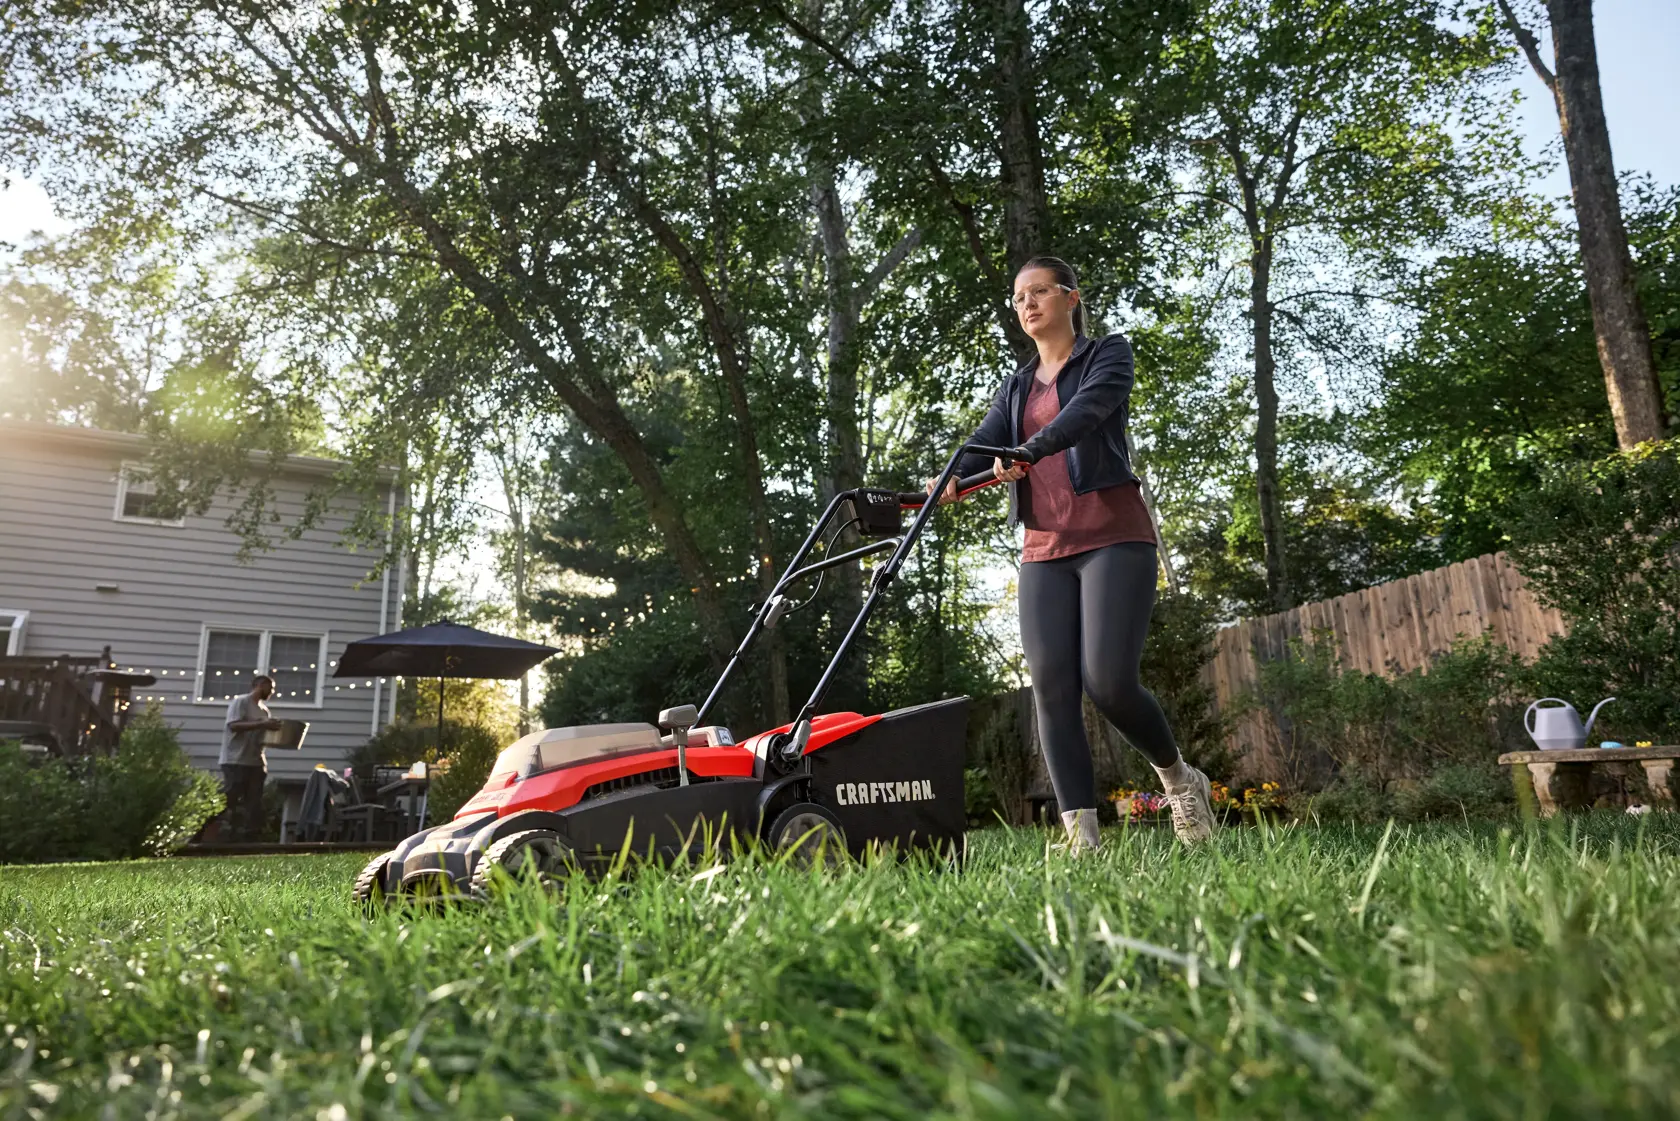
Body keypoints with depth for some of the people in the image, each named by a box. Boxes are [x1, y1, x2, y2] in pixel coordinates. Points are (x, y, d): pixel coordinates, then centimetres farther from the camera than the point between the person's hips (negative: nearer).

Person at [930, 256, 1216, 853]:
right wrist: (950, 478, -19)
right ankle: (1081, 835, -6)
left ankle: (1178, 778, 13)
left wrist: (1028, 451, -33)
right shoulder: (1017, 386, 22)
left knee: (1107, 679, -16)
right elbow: (986, 441, 4)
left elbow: (1088, 409, -14)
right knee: (1051, 686, -9)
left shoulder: (1109, 354, 8)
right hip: (1045, 548, 5)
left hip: (1113, 535, -5)